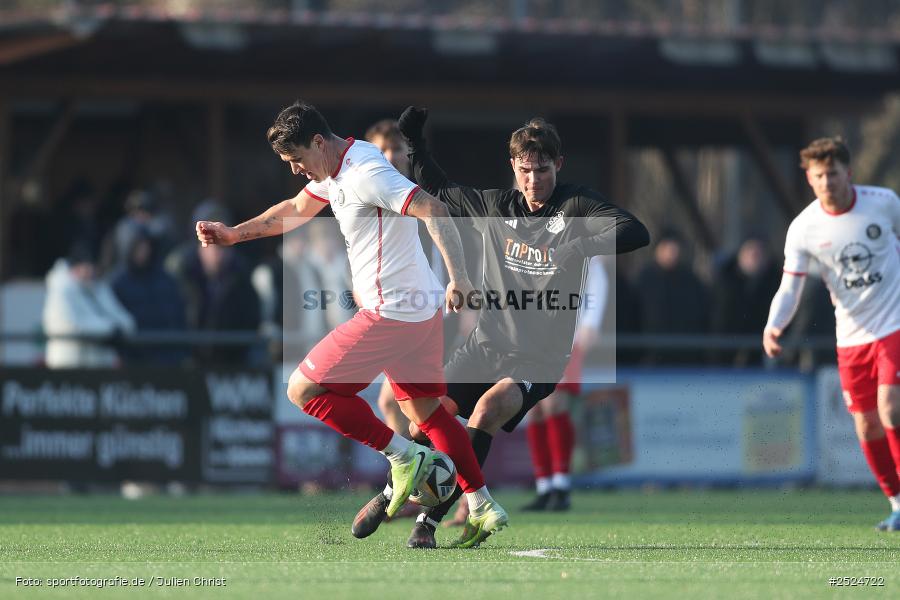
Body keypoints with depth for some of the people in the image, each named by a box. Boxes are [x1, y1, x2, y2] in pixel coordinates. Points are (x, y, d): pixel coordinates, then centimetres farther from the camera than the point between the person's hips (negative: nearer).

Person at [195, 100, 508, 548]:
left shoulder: (366, 175, -19)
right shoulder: (335, 171, 13)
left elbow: (434, 211, -27)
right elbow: (296, 210, 31)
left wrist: (458, 276, -37)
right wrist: (233, 234, 28)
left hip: (391, 311, -10)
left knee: (303, 389, -4)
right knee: (424, 411, 16)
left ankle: (404, 456, -5)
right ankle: (483, 508, 14)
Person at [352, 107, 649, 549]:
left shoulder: (576, 207, -7)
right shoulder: (495, 206, 7)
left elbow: (636, 233, -22)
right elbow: (436, 192, 23)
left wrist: (585, 246, -36)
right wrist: (414, 141, 11)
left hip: (538, 360, -4)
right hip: (485, 346, 4)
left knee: (489, 407, -29)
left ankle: (431, 518, -23)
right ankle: (391, 495, 21)